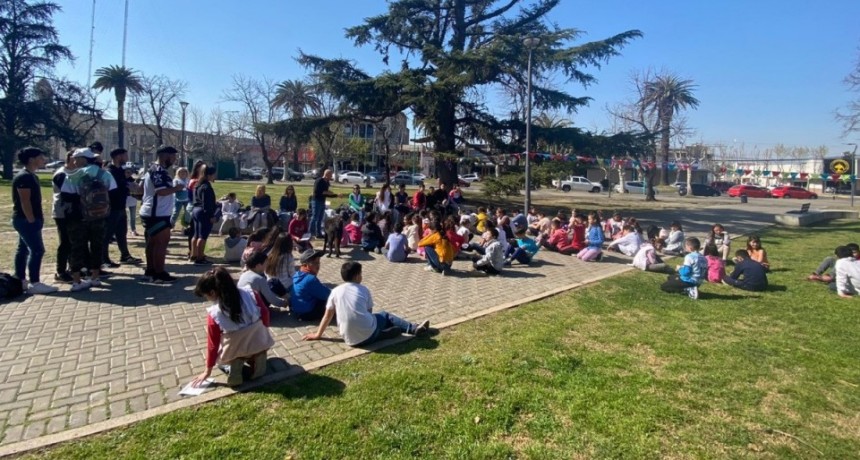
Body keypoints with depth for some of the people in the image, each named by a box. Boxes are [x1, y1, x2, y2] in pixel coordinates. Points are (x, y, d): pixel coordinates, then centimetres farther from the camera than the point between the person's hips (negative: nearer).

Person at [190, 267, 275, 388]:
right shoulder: (249, 294, -11)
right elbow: (265, 313, -1)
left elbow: (213, 345, -3)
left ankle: (235, 363, 2)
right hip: (260, 343, 2)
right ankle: (258, 357, 8)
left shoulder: (214, 314, -13)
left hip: (236, 351, -2)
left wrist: (208, 371, 11)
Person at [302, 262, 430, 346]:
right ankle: (414, 329, 23)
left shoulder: (336, 291, 5)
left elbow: (328, 316, 9)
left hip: (350, 340, 3)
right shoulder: (363, 289, 4)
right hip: (368, 334, -3)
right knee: (385, 316, 28)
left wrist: (318, 335, 22)